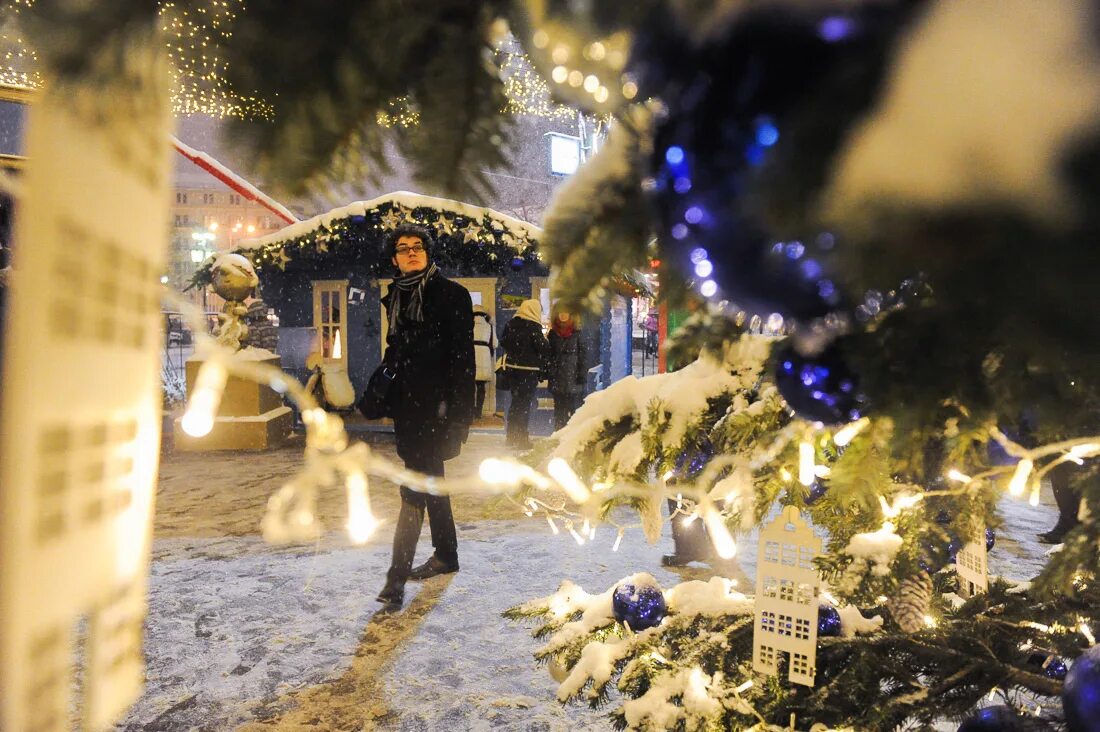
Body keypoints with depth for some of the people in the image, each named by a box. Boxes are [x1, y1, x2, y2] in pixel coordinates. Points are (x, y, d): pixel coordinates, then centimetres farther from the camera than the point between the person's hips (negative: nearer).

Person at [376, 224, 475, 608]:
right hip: (406, 404, 7)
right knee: (430, 479, 16)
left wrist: (458, 412, -18)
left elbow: (463, 357, -12)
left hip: (435, 404, -7)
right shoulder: (396, 297, 13)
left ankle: (397, 575, -4)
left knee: (415, 486, -9)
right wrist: (389, 399, 15)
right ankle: (446, 555, 31)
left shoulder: (451, 294, -7)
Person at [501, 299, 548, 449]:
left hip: (511, 367, 6)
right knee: (525, 403, 1)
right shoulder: (533, 327, -15)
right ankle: (522, 439, 4)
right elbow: (544, 349, -16)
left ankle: (511, 437, 21)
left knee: (515, 401, 16)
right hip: (529, 370, -6)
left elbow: (503, 342, 14)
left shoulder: (510, 324, 4)